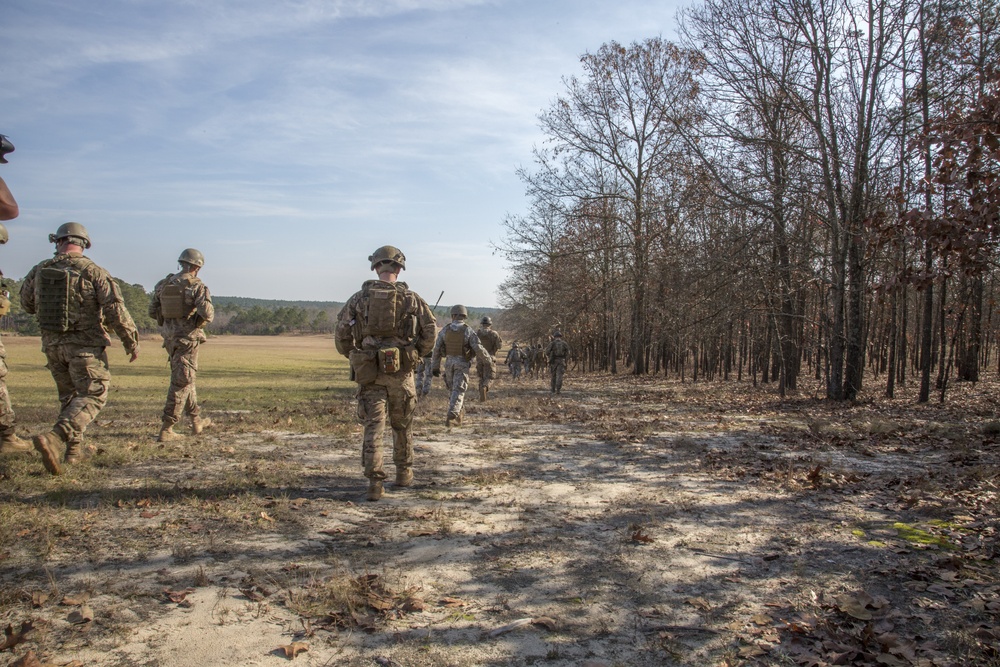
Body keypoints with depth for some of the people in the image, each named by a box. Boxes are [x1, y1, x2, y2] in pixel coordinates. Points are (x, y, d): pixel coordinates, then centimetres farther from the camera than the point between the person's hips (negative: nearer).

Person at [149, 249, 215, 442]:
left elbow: (152, 312, 11)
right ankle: (166, 429, -3)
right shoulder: (196, 286, -12)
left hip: (169, 338, 7)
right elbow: (207, 313, -23)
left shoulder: (163, 284, 7)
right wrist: (201, 321, -1)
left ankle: (196, 421, 30)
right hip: (188, 338, -7)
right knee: (181, 383, -2)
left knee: (185, 379, 20)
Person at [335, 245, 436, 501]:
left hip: (370, 372, 0)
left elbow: (342, 334, 2)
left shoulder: (360, 298, 2)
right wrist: (418, 355, 13)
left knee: (373, 426, 2)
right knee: (402, 425, 16)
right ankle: (404, 472, 30)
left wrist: (353, 357, 17)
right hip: (401, 371, 0)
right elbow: (430, 331, -3)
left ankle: (375, 482, -4)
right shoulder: (411, 298, 0)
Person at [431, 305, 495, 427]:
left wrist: (436, 366, 10)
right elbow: (479, 349, -15)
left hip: (449, 363, 3)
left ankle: (459, 413, 32)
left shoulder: (445, 330, -3)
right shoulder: (468, 330, -11)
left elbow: (437, 349, 0)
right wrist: (490, 364, -7)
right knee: (458, 391, -4)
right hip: (462, 364, -3)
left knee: (455, 389, 22)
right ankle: (451, 416, -21)